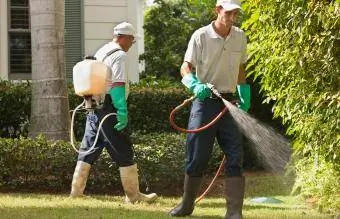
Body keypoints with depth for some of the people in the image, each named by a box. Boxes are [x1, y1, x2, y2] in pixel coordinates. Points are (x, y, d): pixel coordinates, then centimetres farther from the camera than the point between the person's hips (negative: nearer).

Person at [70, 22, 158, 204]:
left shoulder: (100, 53, 19)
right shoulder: (119, 55, -10)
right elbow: (118, 85, -20)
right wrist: (122, 111, -23)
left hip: (93, 109, 9)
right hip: (109, 109, -9)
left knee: (88, 150, 11)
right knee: (123, 153, -2)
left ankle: (76, 191, 10)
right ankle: (133, 195, 1)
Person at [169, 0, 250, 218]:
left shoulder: (240, 37, 6)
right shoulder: (201, 36, -7)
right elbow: (186, 68, -9)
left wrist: (245, 98, 18)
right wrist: (195, 85, -28)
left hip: (229, 103, 3)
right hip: (205, 102, -3)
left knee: (235, 158, -4)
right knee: (196, 157, 2)